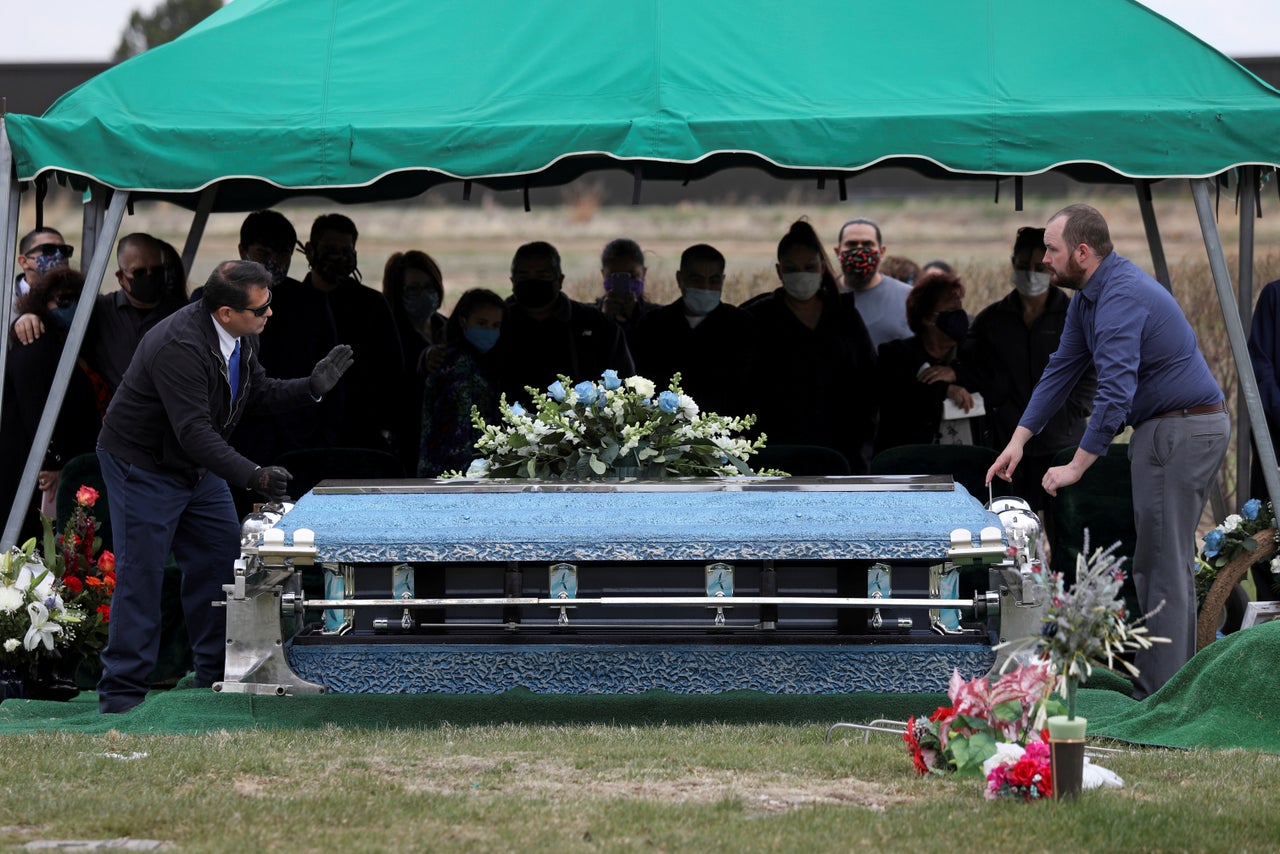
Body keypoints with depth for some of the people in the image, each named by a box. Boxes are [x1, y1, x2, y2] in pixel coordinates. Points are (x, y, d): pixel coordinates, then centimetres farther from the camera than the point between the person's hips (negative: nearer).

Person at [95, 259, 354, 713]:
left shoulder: (240, 336, -4)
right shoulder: (178, 347, -33)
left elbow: (257, 392, 11)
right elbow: (193, 430, -37)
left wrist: (312, 387, -6)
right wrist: (254, 476, -42)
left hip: (196, 465, 9)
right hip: (143, 466, -9)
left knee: (220, 557, 9)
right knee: (141, 574, -9)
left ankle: (216, 672, 19)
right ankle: (121, 690, -4)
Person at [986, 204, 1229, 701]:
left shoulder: (1122, 297, -23)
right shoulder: (1088, 297, 11)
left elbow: (1117, 391, -29)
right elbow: (1061, 370, 17)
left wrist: (1077, 465, -25)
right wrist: (1018, 442, 11)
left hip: (1180, 431, -11)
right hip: (1167, 430, 11)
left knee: (1161, 564, -8)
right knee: (1172, 559, 15)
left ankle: (1157, 693, -7)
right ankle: (1178, 679, 22)